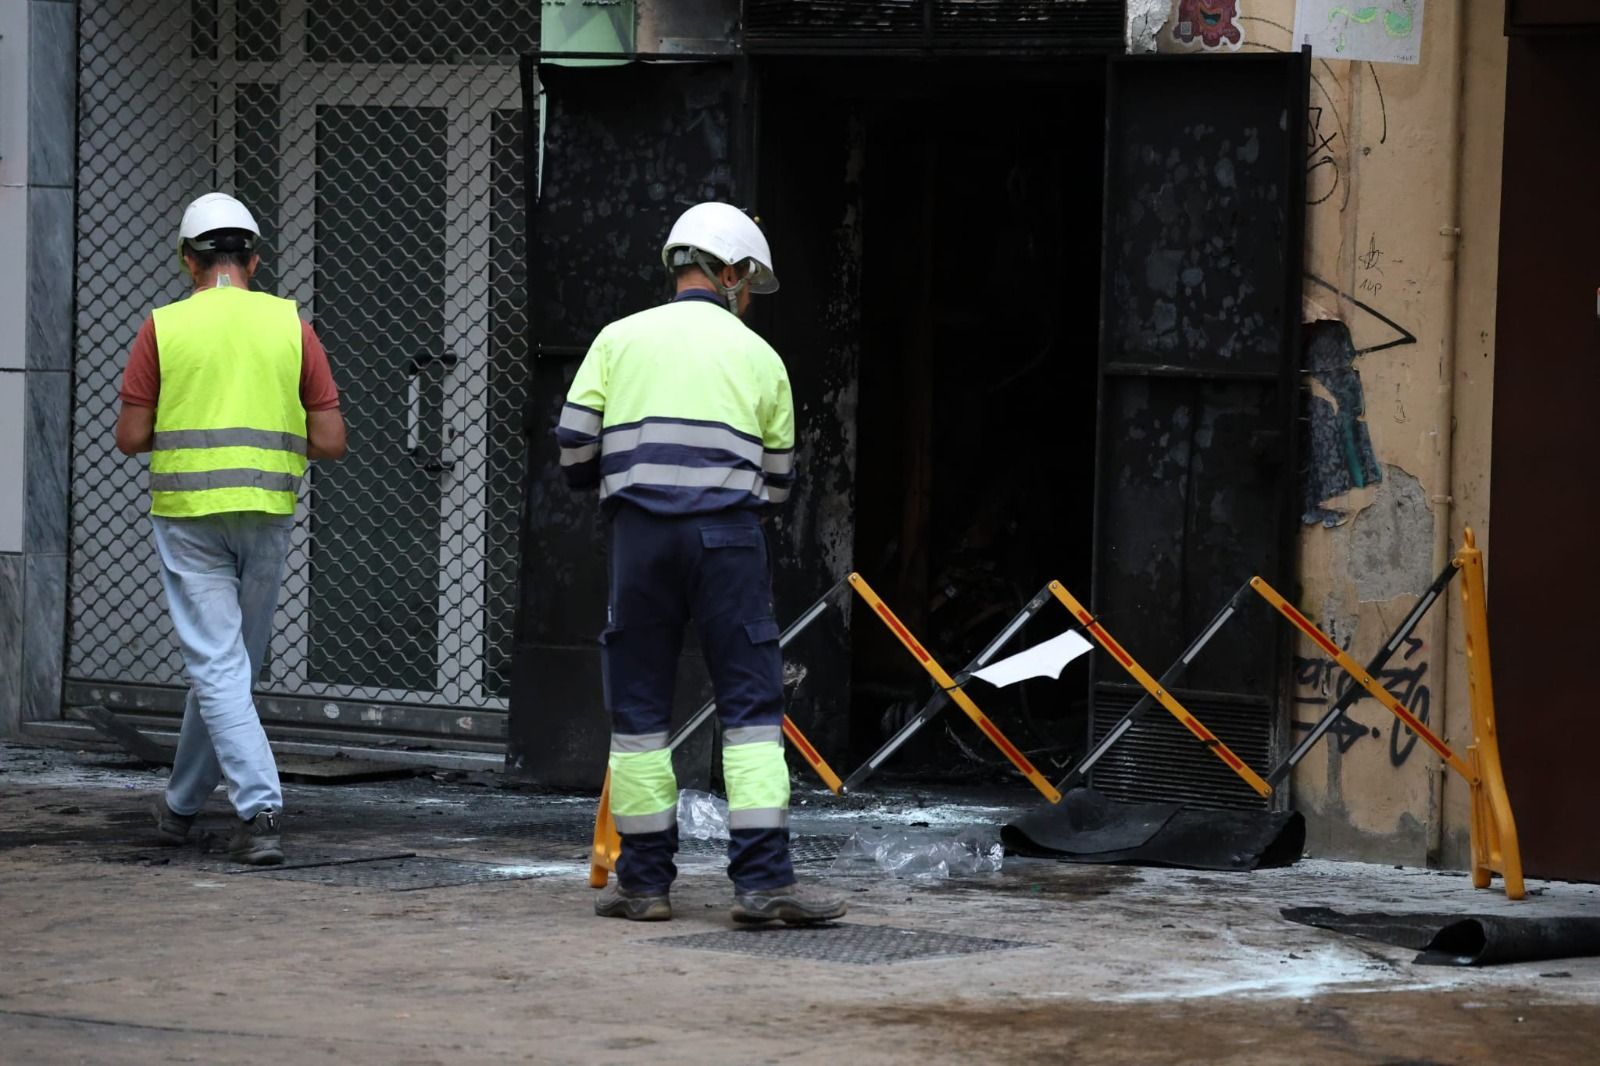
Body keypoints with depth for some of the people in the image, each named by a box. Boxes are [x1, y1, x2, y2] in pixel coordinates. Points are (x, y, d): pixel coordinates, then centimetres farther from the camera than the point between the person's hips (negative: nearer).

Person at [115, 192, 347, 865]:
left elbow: (131, 437, -3)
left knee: (217, 667, -4)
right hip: (268, 514, 3)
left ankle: (260, 810, -18)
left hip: (188, 514, -3)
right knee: (231, 664, 17)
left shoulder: (164, 327, -3)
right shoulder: (290, 325, 2)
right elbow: (330, 441, 0)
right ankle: (184, 804, 30)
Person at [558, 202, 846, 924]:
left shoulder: (620, 339, 11)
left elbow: (573, 444, 5)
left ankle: (644, 880, 9)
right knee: (751, 702, 0)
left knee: (639, 703, 8)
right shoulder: (759, 357, 11)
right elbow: (777, 478, 15)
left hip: (641, 533, 1)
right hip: (729, 537, -1)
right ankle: (763, 879, -7)